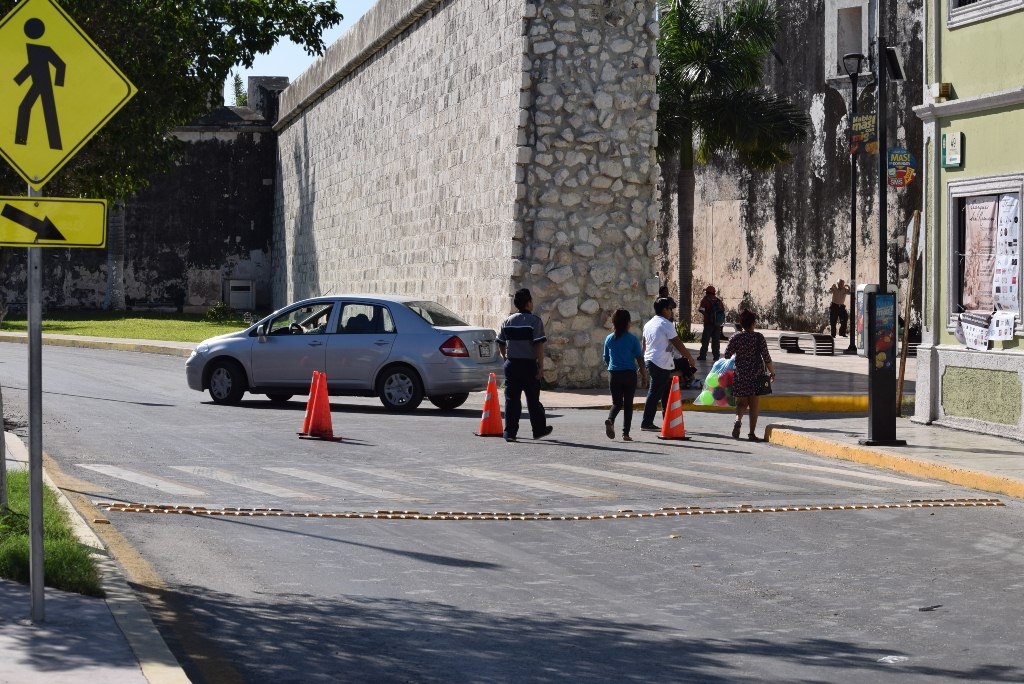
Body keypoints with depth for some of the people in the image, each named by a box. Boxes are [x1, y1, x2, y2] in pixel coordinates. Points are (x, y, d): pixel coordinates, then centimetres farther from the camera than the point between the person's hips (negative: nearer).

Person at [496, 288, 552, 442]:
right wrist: (541, 366, -11)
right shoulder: (535, 321, -8)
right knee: (533, 399, 8)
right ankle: (539, 429, 19)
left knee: (511, 399, 4)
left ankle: (510, 432, 0)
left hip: (511, 364, 3)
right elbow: (539, 345, -14)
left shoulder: (508, 321, 7)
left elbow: (500, 344, 13)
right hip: (529, 365, -3)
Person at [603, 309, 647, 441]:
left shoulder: (609, 339, 3)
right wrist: (644, 375, 3)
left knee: (617, 402, 13)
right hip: (629, 374, -2)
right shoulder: (632, 339, -7)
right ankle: (626, 433, 3)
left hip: (613, 374, 3)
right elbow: (639, 359, -6)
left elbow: (606, 358, 12)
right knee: (628, 404, 6)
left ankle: (610, 420, -18)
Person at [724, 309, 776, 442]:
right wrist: (772, 372, 7)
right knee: (754, 405, 6)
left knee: (742, 402, 12)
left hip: (740, 375, 1)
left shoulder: (736, 337, -2)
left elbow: (727, 355, -1)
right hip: (756, 375, -1)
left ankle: (738, 419, -18)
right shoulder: (759, 337, -6)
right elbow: (766, 357, -5)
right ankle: (752, 433, 5)